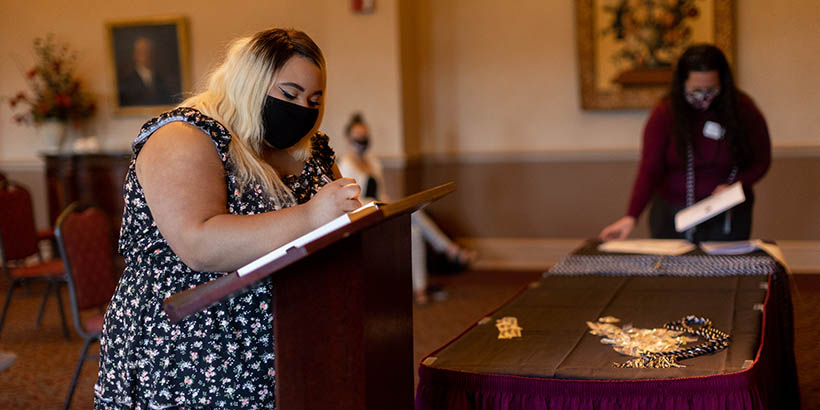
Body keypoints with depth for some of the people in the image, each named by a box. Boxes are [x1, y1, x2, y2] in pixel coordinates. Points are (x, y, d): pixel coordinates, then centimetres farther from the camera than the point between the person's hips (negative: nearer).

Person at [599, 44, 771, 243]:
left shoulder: (743, 109, -6)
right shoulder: (665, 113, -9)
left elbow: (761, 161, 3)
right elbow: (649, 170, -15)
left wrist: (733, 187, -16)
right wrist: (631, 216, -28)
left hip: (727, 217, 1)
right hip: (673, 216, 0)